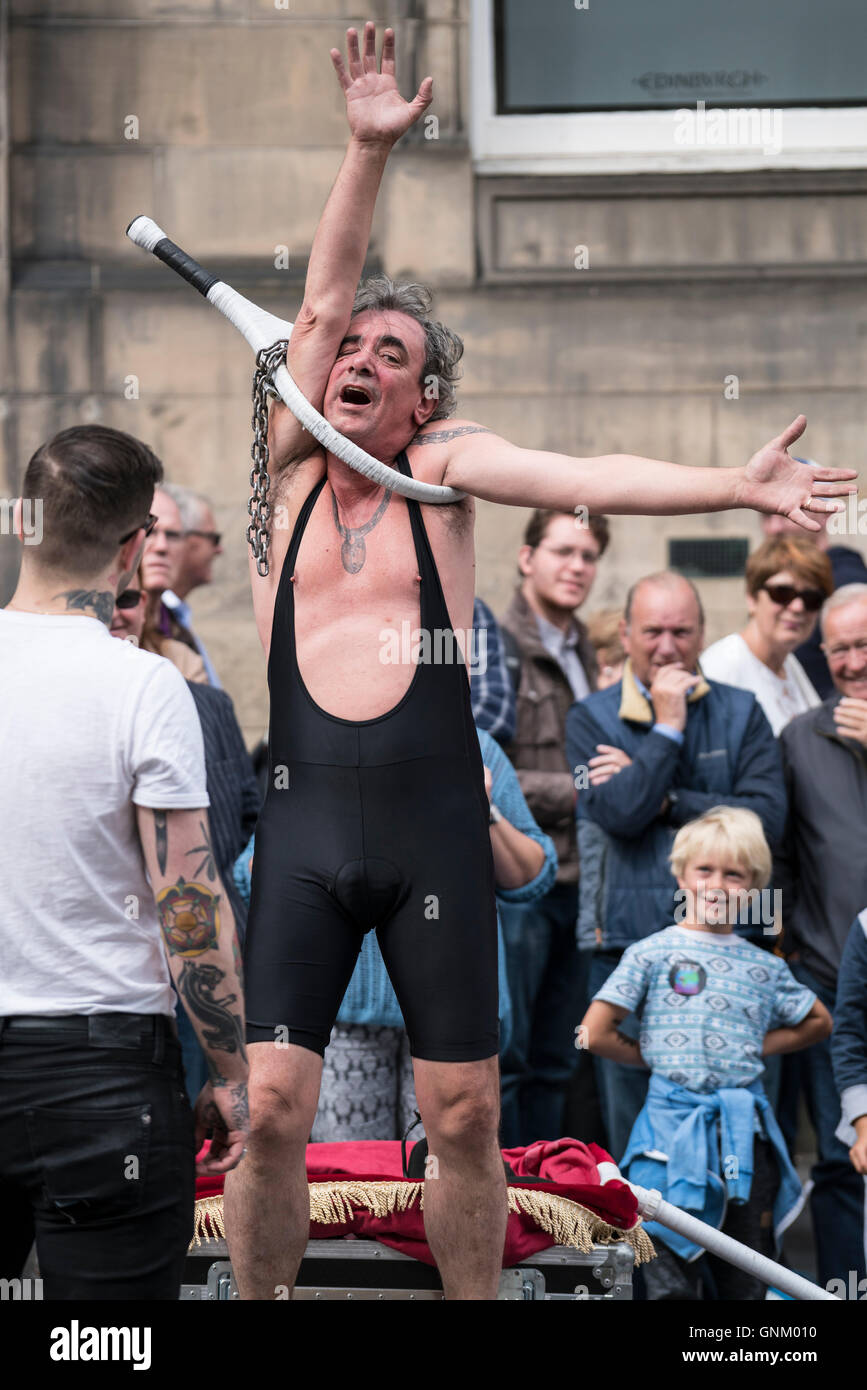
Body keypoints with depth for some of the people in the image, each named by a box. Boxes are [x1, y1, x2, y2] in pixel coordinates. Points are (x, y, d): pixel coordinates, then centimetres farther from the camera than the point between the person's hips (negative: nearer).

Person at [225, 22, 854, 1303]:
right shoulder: (296, 466, 9)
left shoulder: (441, 466, 5)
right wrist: (368, 151, -9)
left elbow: (584, 480, -8)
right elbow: (320, 303, 1)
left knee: (465, 1115, 3)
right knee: (273, 1110, -6)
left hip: (436, 819, 0)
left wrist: (738, 488, -22)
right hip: (305, 821, 1)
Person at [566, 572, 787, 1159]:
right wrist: (667, 728, -6)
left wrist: (663, 801, -8)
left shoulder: (741, 713, 10)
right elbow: (619, 813, -12)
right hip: (629, 946, -1)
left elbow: (768, 815, -5)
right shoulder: (592, 719, 6)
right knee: (633, 1131, 2)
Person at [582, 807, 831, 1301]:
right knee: (668, 1277, -8)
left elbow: (819, 1022, 25)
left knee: (747, 1280, 6)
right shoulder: (651, 953, 3)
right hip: (672, 1125, -3)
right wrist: (655, 1057, 5)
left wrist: (758, 1047, 13)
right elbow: (596, 1033, 0)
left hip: (744, 1130, 3)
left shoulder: (766, 968, 11)